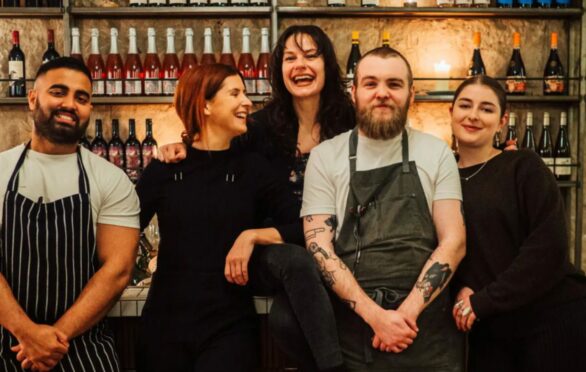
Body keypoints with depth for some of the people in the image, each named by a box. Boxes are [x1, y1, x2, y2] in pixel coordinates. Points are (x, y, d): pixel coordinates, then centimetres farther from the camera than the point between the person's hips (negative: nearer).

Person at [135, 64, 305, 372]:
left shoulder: (254, 169, 3)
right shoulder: (164, 169, 2)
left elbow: (304, 229, -5)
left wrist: (253, 235, -16)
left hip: (230, 327, 0)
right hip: (165, 324, 0)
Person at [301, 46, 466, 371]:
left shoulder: (436, 153, 4)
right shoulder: (325, 156, 2)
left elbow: (453, 242, -1)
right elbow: (319, 247, -5)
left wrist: (406, 312, -12)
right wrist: (375, 315, -14)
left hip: (427, 329, 1)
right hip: (351, 328, 0)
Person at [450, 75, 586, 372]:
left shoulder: (524, 166, -6)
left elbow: (549, 247, -15)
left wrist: (485, 301, -16)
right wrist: (460, 288, -11)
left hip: (552, 320, -3)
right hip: (487, 331, 3)